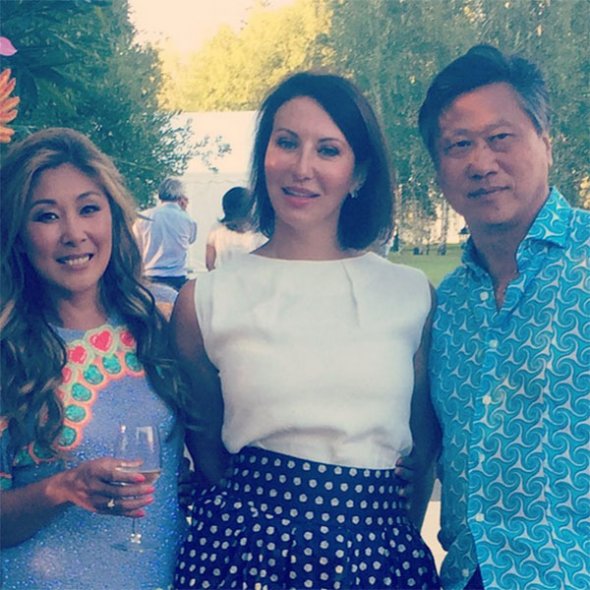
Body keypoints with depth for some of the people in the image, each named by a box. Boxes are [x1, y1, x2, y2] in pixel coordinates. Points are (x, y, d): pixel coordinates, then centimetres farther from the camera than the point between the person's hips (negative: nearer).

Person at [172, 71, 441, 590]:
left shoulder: (414, 295, 0)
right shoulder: (204, 302, -3)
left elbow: (426, 439, 10)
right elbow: (205, 440, 8)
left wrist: (403, 533, 7)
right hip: (245, 547, -1)